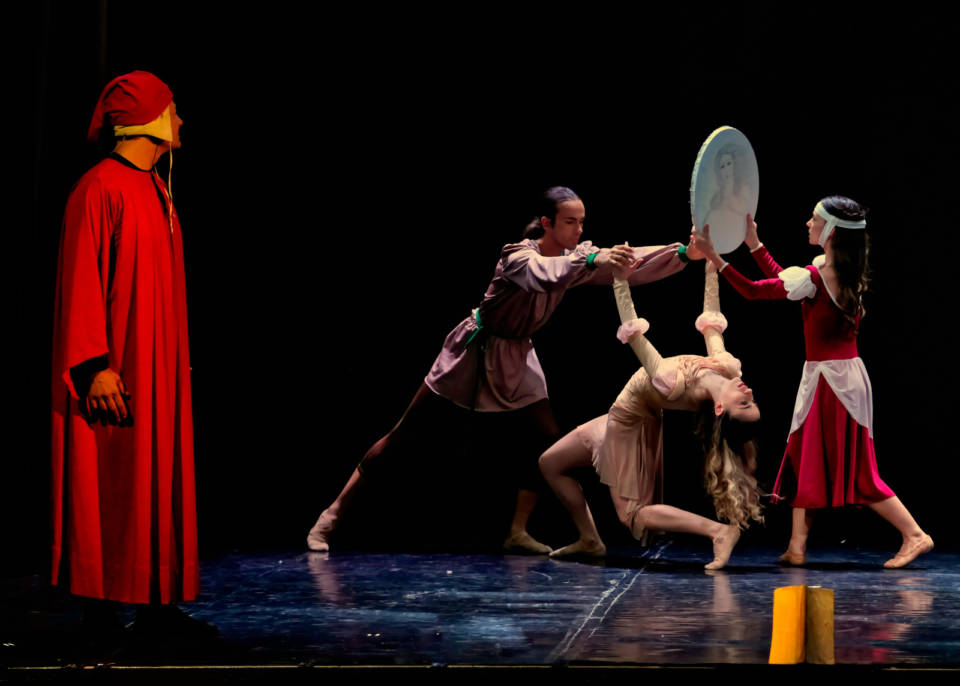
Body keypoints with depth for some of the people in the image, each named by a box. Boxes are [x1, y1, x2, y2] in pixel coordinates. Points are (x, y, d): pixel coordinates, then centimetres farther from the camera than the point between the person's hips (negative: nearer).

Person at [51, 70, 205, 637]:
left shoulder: (157, 190, 14)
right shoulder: (100, 190, -13)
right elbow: (81, 284, -16)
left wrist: (180, 357, 19)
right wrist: (96, 366, -20)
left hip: (160, 367, 9)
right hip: (117, 372, -9)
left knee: (159, 479, 9)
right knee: (111, 486, -5)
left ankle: (156, 601, 13)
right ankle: (103, 604, 1)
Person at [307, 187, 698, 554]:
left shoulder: (576, 257, -6)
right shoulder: (519, 255, -24)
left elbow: (632, 266, -14)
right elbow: (543, 275, -47)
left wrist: (684, 254, -28)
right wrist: (592, 260, -60)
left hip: (516, 357, 6)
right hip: (476, 348, -6)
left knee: (546, 438, -8)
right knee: (406, 432, -5)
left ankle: (517, 533, 3)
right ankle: (335, 513, -1)